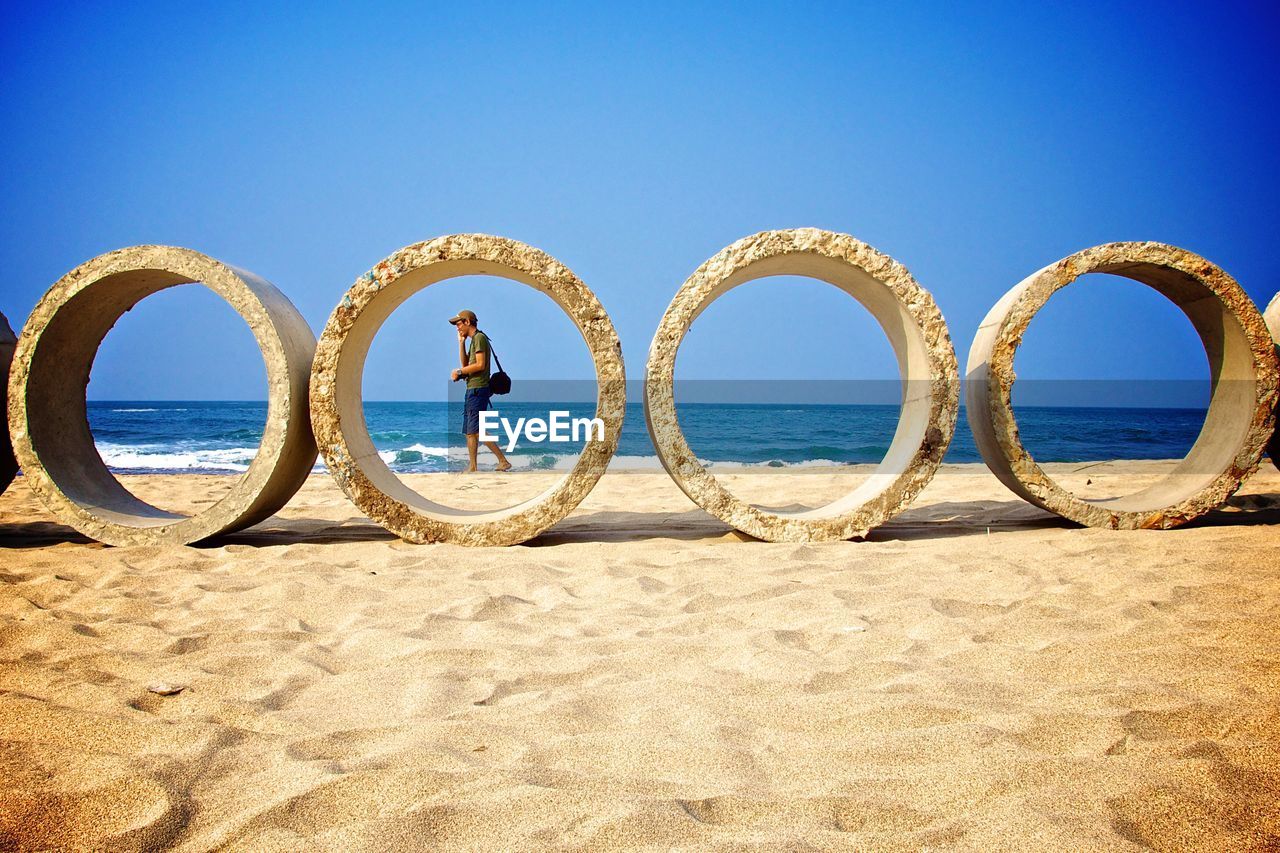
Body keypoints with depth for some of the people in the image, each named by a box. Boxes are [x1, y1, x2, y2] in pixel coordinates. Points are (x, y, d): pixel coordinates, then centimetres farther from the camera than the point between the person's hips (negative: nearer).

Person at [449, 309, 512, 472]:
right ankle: (473, 468, 11)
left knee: (476, 430, -15)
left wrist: (459, 372, -8)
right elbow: (465, 364, 17)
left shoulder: (479, 337, -9)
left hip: (478, 389, -10)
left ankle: (503, 461, -15)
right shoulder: (473, 339, 21)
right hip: (472, 390, 10)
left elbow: (480, 365, -18)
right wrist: (461, 342, 13)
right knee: (469, 431, 9)